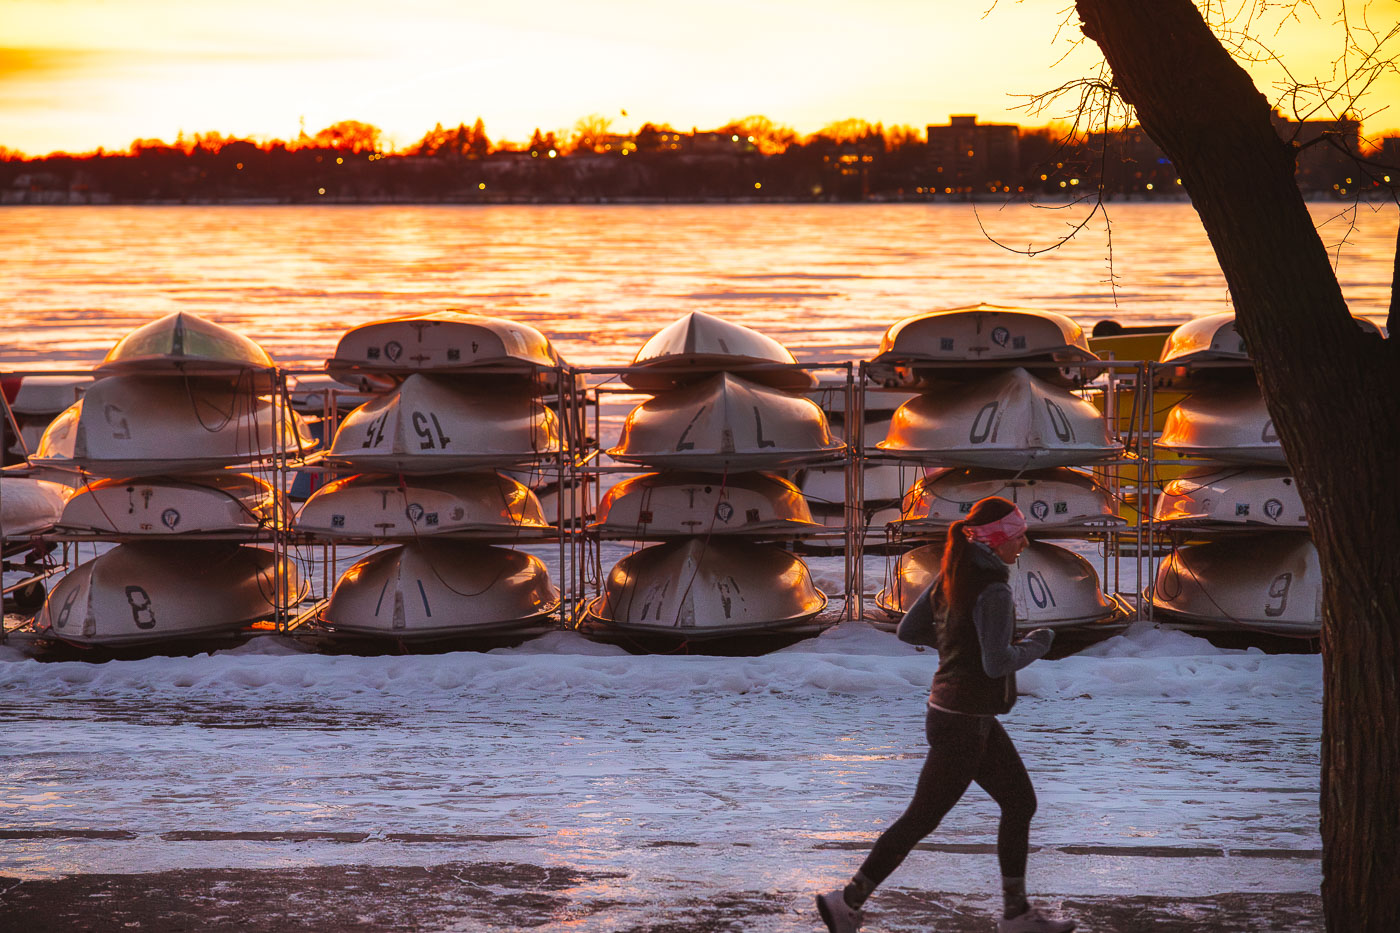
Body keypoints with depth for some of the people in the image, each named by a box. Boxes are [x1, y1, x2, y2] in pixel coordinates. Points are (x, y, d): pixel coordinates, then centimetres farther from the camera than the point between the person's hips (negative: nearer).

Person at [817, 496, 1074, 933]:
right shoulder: (993, 590, -21)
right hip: (964, 722, -9)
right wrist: (1035, 646, -9)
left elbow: (908, 630, 9)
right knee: (922, 819, 1)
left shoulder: (952, 574, 5)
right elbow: (998, 663, -27)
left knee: (1021, 802, 14)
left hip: (965, 714, 9)